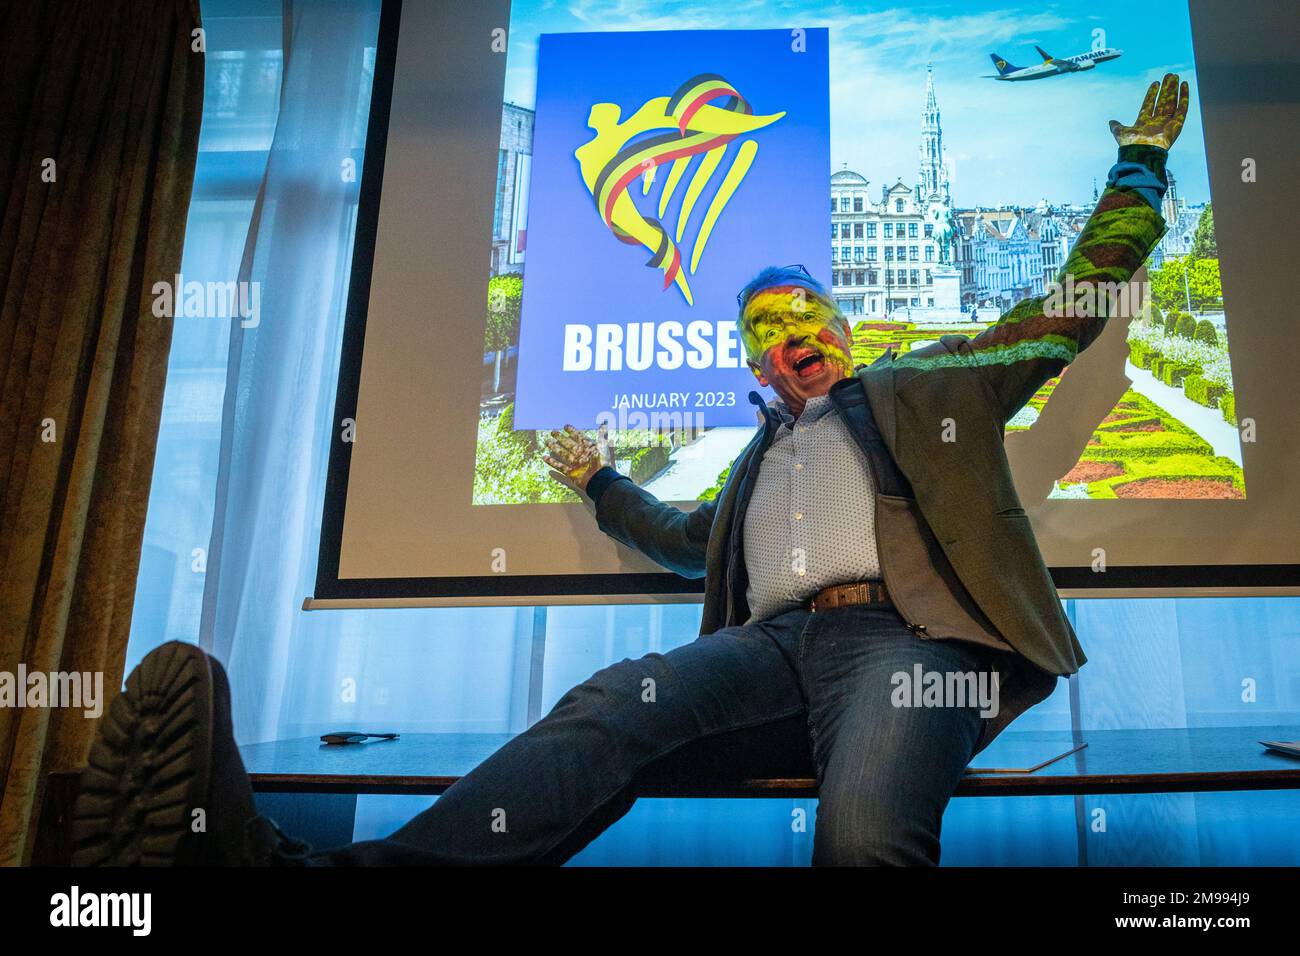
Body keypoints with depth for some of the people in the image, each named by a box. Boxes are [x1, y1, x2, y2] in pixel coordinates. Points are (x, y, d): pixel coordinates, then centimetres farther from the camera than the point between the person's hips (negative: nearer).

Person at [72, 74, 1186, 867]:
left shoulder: (929, 384, 26)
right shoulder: (764, 456, 36)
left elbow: (1076, 303, 28)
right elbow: (692, 539, 51)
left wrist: (1139, 163, 30)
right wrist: (603, 484, 55)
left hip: (903, 633, -2)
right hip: (775, 643, 2)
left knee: (865, 830, -39)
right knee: (612, 707, -31)